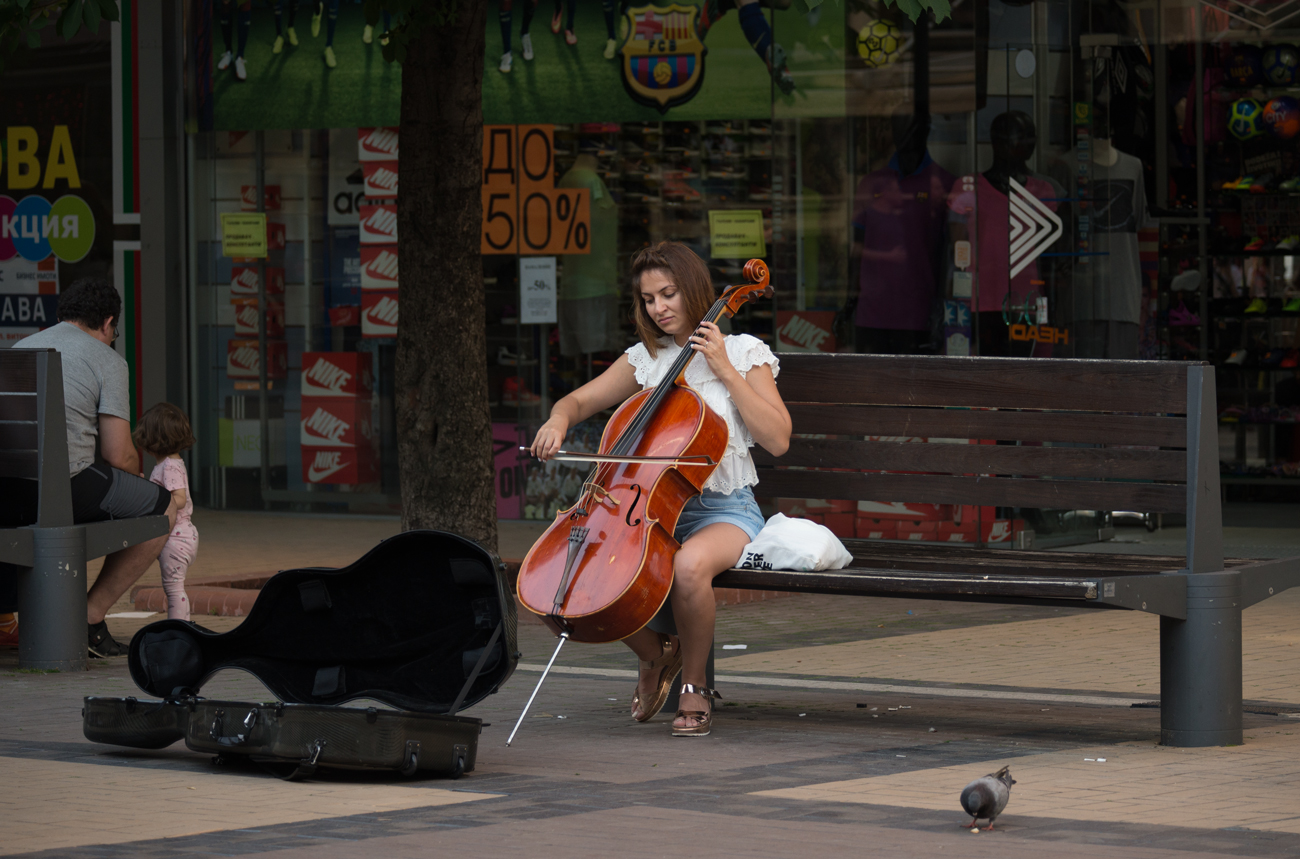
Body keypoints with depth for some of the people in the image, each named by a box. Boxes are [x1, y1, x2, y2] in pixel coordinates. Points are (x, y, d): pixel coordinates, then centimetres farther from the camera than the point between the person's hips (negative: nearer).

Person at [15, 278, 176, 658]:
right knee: (164, 508, 14)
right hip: (70, 481, -7)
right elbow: (119, 455, -4)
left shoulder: (20, 348, 21)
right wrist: (138, 480, 21)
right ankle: (90, 616, 9)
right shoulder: (107, 360, 1)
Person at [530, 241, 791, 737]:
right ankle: (655, 654, 7)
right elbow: (579, 401, 19)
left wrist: (723, 369, -13)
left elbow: (777, 439, -11)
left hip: (725, 511, -5)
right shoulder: (645, 359, 12)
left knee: (689, 565, -39)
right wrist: (558, 420, -6)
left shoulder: (744, 353, 0)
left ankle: (695, 686, -12)